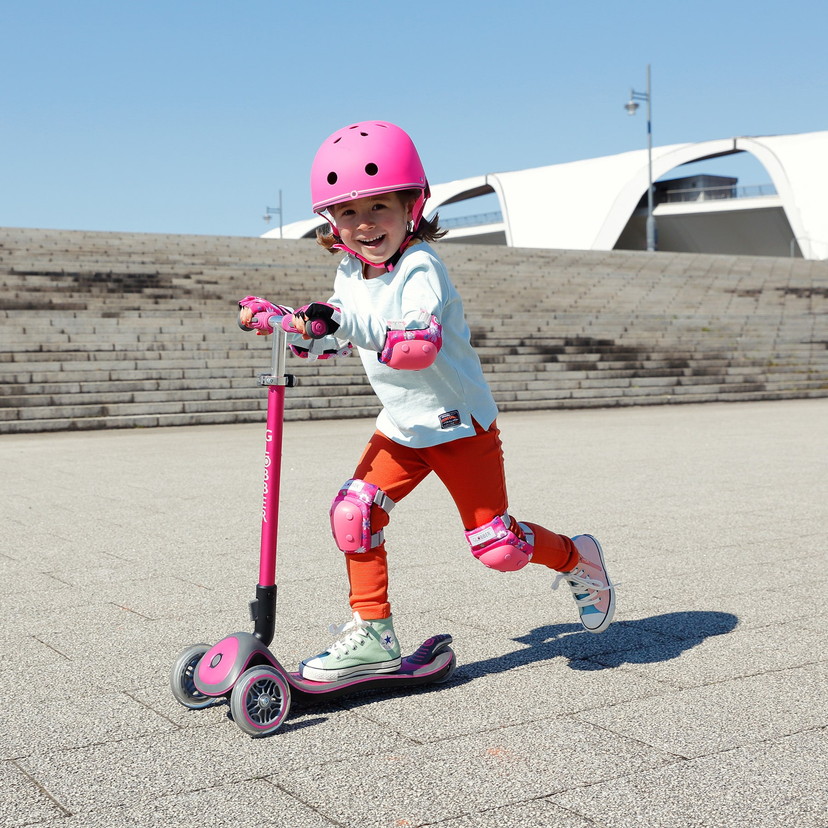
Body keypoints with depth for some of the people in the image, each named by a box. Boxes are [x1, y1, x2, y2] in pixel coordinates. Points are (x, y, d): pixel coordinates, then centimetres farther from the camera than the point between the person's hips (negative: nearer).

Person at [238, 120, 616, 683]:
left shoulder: (419, 268, -24)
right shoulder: (349, 274, 1)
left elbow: (422, 345, -41)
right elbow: (333, 341, 14)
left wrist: (346, 323, -48)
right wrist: (279, 321, -1)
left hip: (461, 425, -6)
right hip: (402, 429, 7)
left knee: (496, 545, -2)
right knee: (354, 512, -10)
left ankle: (577, 559, 29)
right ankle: (373, 636, 3)